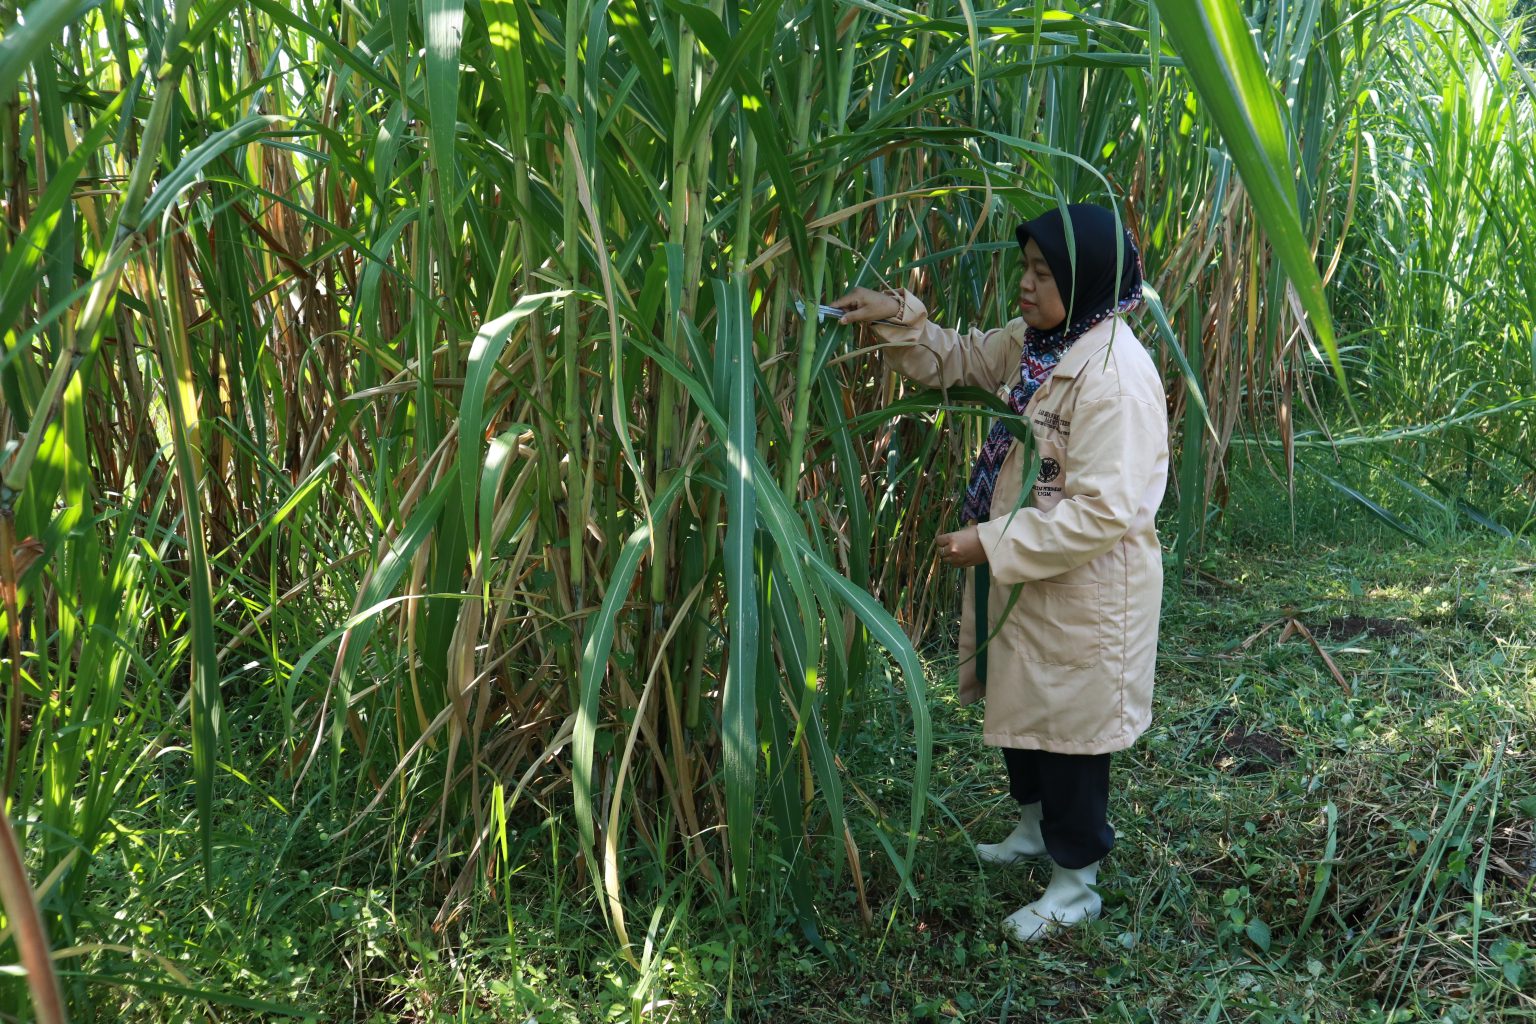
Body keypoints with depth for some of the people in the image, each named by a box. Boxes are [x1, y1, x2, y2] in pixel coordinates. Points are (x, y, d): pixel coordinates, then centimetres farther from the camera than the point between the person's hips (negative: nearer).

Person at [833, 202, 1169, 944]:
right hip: (1025, 577, 9)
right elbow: (958, 360, 15)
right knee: (1021, 707, 25)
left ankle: (1076, 883, 27)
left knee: (1069, 726, 7)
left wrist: (989, 544, -27)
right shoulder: (1036, 344, 1)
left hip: (1082, 592, -9)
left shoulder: (1114, 378, -28)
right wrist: (897, 318, -4)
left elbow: (1101, 513, -31)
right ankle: (1036, 827, 49)